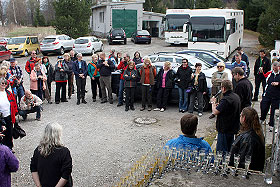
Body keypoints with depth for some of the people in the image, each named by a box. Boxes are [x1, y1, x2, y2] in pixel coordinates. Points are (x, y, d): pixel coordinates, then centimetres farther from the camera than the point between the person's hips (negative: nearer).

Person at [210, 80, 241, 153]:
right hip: (233, 128, 10)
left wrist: (213, 102, -6)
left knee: (221, 151, 0)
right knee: (230, 149, 21)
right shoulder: (236, 96, 6)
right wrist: (219, 105, 12)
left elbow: (215, 112, -23)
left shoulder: (226, 99, -25)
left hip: (224, 129, -10)